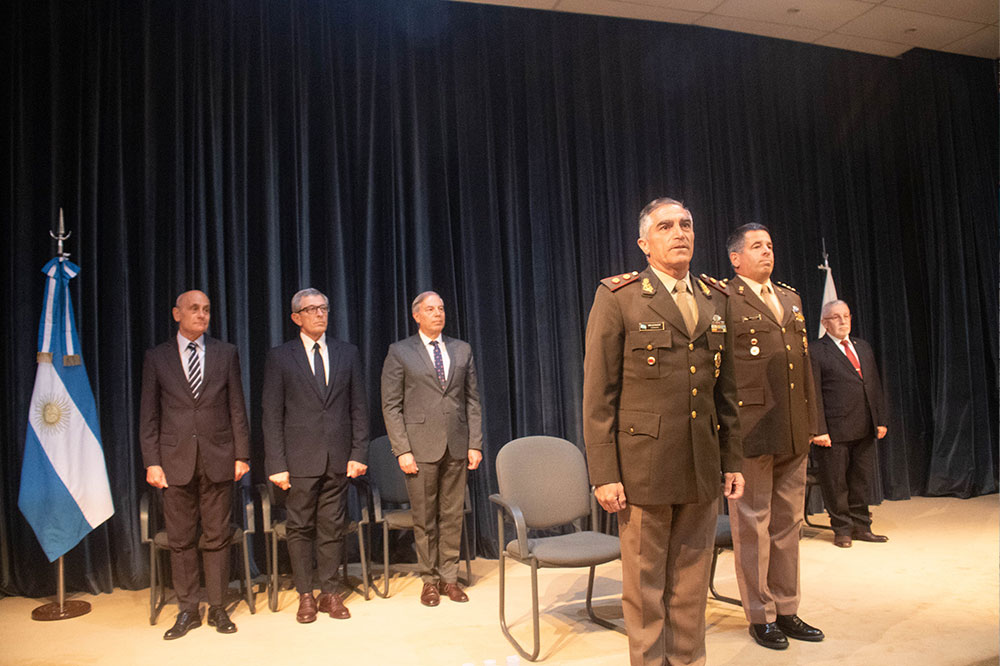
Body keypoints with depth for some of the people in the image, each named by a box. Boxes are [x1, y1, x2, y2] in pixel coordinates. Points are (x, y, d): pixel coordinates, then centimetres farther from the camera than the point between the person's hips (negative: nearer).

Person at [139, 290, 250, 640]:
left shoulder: (226, 353, 6)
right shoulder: (157, 357, 5)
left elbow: (237, 408, 5)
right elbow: (149, 415, 5)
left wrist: (241, 454, 0)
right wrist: (152, 462, -2)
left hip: (218, 458, 0)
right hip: (176, 460, 0)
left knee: (217, 537, 7)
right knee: (181, 540, 7)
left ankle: (217, 608, 19)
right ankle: (187, 610, 21)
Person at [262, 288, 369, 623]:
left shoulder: (348, 353, 9)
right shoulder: (279, 357, 2)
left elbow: (359, 407, 8)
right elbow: (271, 415, -1)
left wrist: (358, 453, 1)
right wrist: (276, 464, -7)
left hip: (338, 458, 2)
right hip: (300, 460, -2)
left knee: (333, 528, 8)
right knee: (300, 528, 6)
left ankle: (330, 593, 21)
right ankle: (305, 596, 19)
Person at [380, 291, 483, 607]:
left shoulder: (462, 350, 12)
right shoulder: (400, 352, 2)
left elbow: (472, 401, 11)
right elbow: (391, 405, -2)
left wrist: (475, 443, 3)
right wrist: (402, 450, -9)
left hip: (456, 446, 3)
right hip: (421, 447, -3)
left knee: (452, 515, 8)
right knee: (424, 518, 5)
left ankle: (449, 577, 21)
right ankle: (430, 580, 19)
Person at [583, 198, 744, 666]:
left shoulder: (715, 301, 12)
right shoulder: (617, 297, -4)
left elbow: (726, 390, 15)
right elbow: (598, 395, -7)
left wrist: (732, 461, 11)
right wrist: (603, 473, -11)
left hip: (702, 469, 5)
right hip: (643, 466, -4)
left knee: (691, 588, 15)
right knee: (644, 590, 8)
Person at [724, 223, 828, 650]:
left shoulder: (791, 299, 17)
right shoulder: (723, 301, -7)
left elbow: (804, 363, 19)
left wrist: (813, 422, 15)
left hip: (793, 433, 7)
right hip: (751, 430, -7)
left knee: (788, 523, 15)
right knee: (753, 526, 4)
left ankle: (787, 610, 28)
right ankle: (760, 615, 18)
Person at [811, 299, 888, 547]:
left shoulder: (863, 347, 16)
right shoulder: (816, 351, -6)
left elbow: (875, 385, 17)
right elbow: (814, 394, -9)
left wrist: (880, 420, 10)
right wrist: (819, 430, -14)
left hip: (864, 429, 6)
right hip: (835, 430, -6)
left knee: (861, 480, 14)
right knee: (835, 483, 3)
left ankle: (861, 527, 27)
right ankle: (842, 529, 16)